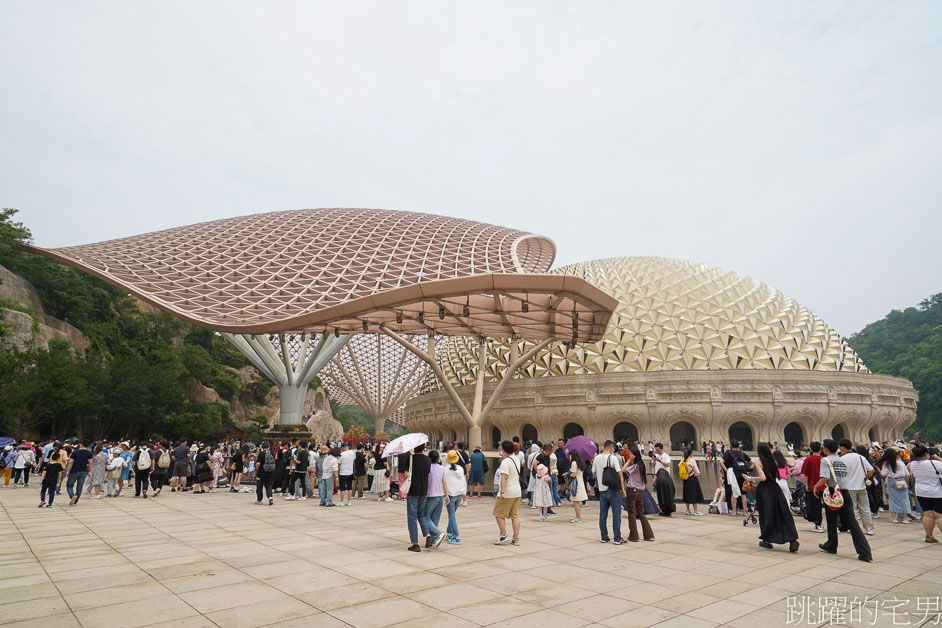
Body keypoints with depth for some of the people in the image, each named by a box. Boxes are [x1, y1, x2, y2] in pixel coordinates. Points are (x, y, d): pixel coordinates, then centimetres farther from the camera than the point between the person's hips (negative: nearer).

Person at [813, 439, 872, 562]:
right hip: (846, 493, 5)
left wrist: (816, 487, -4)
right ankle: (865, 553, -6)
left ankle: (831, 546, 28)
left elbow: (825, 478, -20)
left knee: (831, 522, 13)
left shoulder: (825, 460, -8)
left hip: (833, 493, -5)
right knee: (852, 523, 1)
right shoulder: (842, 460, 12)